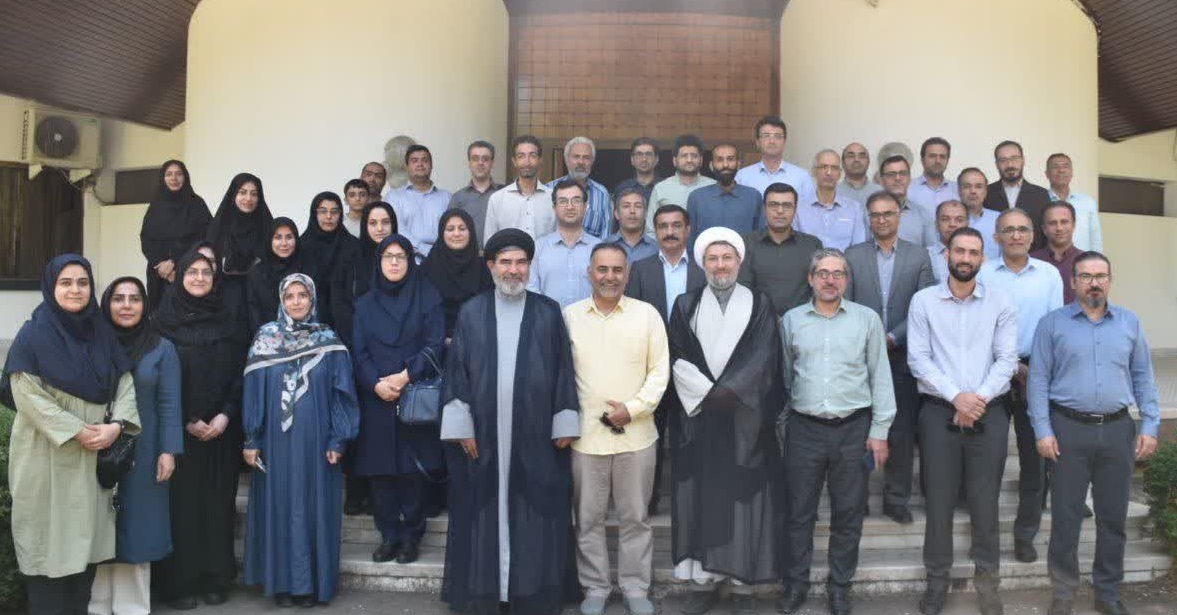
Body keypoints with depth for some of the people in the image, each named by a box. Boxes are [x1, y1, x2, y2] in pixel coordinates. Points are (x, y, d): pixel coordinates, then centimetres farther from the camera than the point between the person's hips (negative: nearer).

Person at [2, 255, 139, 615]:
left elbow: (125, 382, 5)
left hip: (94, 457, 4)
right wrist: (77, 430, -16)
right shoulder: (33, 334, -6)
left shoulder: (101, 333, 8)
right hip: (47, 457, -4)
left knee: (86, 538, 8)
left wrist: (116, 424, -12)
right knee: (49, 539, 2)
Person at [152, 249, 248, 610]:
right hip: (176, 430, -2)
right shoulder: (163, 321, 1)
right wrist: (186, 421, -11)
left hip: (221, 430, 2)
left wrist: (225, 416, -10)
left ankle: (216, 578, 13)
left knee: (218, 502, 4)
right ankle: (177, 583, 9)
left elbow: (240, 373, 4)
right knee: (181, 503, -1)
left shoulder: (228, 323, 8)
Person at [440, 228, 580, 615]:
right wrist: (462, 426, -5)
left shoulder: (548, 312, 3)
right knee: (484, 513, 7)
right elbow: (457, 371, 2)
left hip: (536, 434, 0)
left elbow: (563, 371, 2)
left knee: (536, 514, 6)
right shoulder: (471, 313, 4)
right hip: (483, 432, 0)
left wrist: (565, 425, -3)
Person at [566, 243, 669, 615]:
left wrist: (633, 408, -12)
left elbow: (659, 370, -1)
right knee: (588, 518, 10)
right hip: (585, 434, 1)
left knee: (635, 517, 10)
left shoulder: (647, 314, 0)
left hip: (636, 435, 0)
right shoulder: (569, 316, 2)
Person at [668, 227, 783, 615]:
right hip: (697, 415, 1)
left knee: (744, 498, 2)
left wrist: (728, 391, -16)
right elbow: (678, 360, -1)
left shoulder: (760, 305, 5)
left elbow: (762, 358, -7)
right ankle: (704, 580, 12)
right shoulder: (686, 306, 8)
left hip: (746, 419, -1)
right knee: (701, 498, 3)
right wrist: (708, 394, -12)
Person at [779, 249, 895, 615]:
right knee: (799, 512, 7)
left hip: (853, 429, 0)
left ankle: (840, 585, 22)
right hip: (804, 428, 0)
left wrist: (880, 430, -1)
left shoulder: (867, 319, 4)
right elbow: (782, 375, 9)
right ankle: (796, 583, 21)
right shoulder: (791, 320, 6)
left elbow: (880, 377, 4)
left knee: (849, 513, 8)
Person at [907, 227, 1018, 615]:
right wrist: (956, 396, -13)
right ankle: (937, 579, 15)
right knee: (939, 498, 4)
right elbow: (918, 359, -3)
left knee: (985, 499, 3)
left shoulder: (1001, 302, 6)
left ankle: (987, 577, 18)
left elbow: (1007, 359, 0)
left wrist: (979, 398, -13)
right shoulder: (923, 301, 4)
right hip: (938, 411, 0)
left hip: (989, 412, 1)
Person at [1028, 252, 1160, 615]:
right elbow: (1038, 380, -2)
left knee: (1113, 516, 10)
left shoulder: (1130, 324, 10)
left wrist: (1149, 427, 2)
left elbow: (1143, 378, 11)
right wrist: (1042, 431, -8)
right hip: (1069, 429, -2)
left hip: (1117, 430, 3)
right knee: (1066, 516, 3)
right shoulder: (1053, 324, 1)